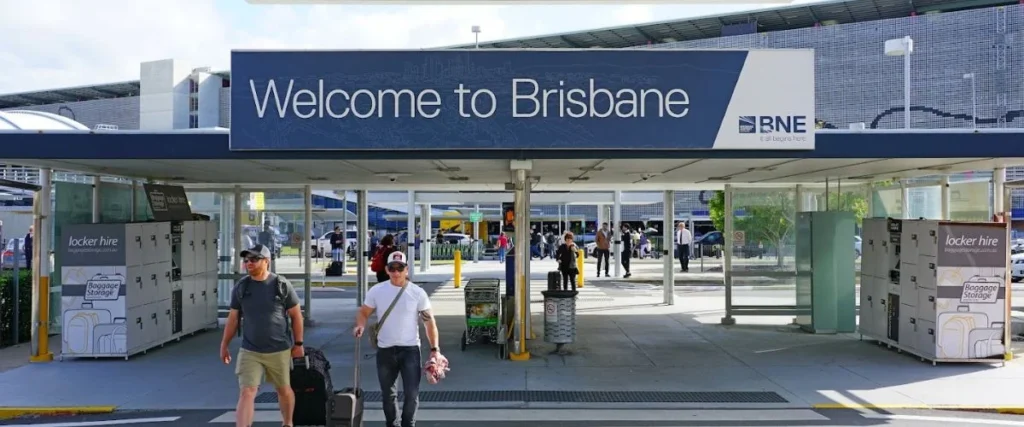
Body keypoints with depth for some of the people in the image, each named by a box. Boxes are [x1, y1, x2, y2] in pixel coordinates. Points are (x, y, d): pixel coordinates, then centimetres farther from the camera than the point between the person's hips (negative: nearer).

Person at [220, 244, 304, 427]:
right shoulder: (241, 287, 0)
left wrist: (298, 343, -1)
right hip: (249, 352, 1)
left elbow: (296, 315, -1)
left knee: (284, 390, 16)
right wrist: (224, 345, 8)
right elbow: (233, 318, 8)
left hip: (279, 351, -1)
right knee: (247, 393, -9)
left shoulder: (282, 285, -7)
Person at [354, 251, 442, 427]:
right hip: (385, 350, 2)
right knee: (388, 394, 15)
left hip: (410, 349, -2)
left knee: (412, 394, -3)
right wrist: (360, 326, -17)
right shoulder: (376, 291, -2)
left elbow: (429, 322, -1)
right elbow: (364, 312, 7)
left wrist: (435, 349, -6)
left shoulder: (417, 293, -6)